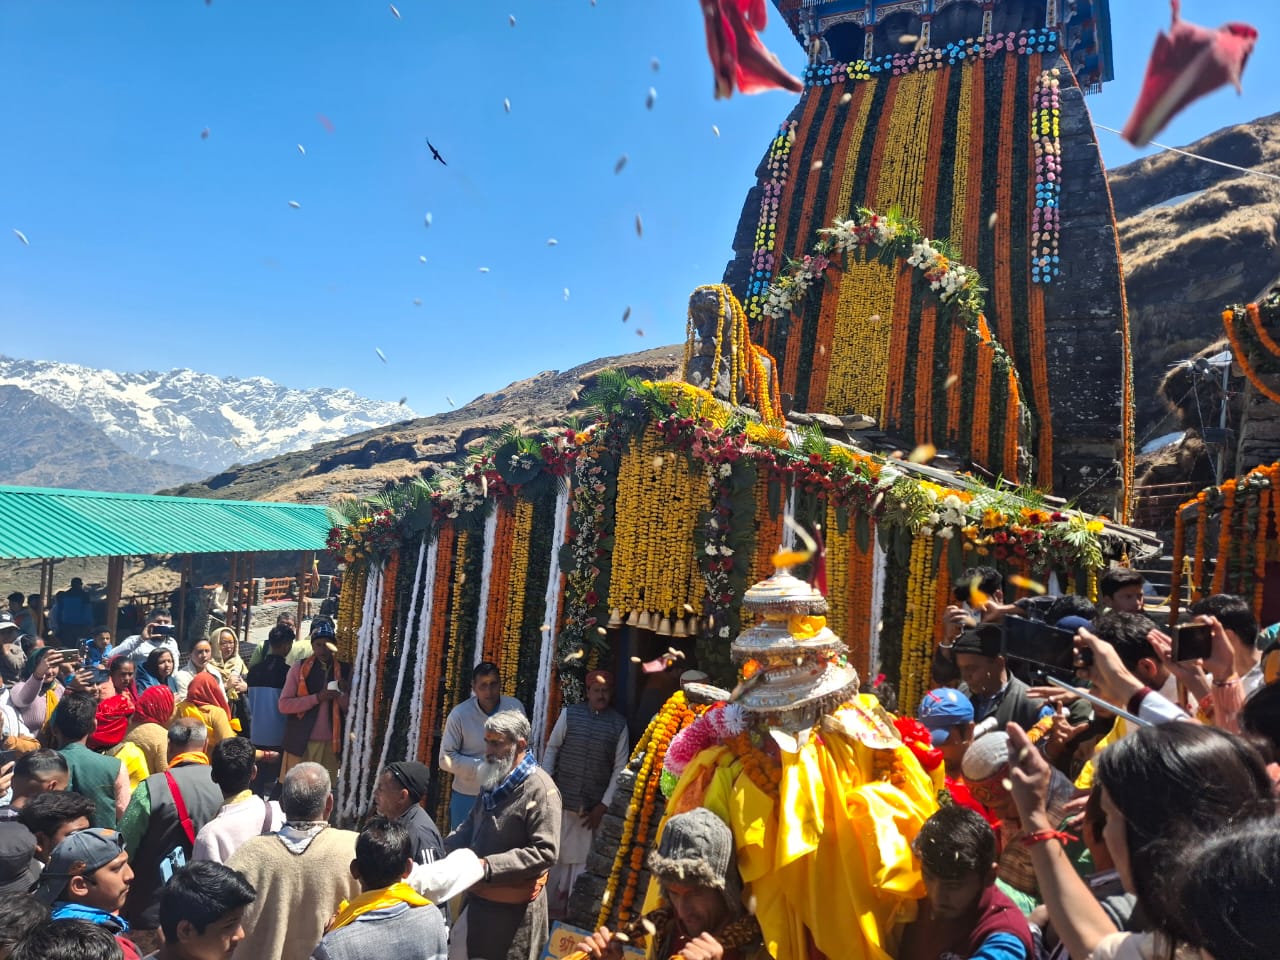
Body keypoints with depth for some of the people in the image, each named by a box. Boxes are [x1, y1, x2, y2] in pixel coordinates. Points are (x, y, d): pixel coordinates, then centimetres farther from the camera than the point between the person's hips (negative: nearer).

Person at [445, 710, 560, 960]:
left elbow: (546, 852, -26)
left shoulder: (540, 789, -21)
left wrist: (489, 866, -28)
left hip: (513, 908, -8)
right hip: (479, 897, 8)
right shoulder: (494, 781, 6)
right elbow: (471, 827, 18)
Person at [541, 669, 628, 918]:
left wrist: (604, 804, -3)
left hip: (593, 805, 0)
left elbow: (620, 767, 0)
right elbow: (552, 748, 5)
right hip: (562, 799, 1)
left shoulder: (619, 724, -1)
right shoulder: (569, 714, 0)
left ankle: (567, 908, 19)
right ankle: (548, 904, 27)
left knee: (579, 858, 5)